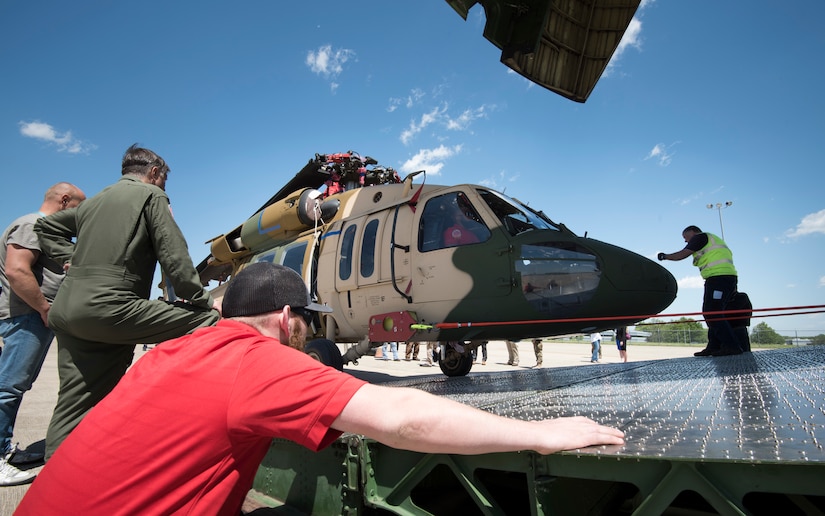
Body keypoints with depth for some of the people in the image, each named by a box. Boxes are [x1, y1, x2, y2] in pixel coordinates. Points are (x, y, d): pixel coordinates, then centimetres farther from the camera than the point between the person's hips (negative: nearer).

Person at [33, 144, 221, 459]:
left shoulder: (96, 200, 26)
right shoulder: (151, 195, 2)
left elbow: (46, 226, 37)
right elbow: (174, 256, -7)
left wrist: (71, 260, 25)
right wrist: (203, 300, -2)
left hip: (66, 308, 9)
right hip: (107, 307, -9)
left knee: (75, 404, 12)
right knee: (208, 320, -10)